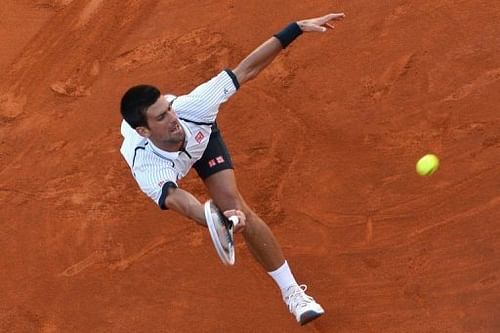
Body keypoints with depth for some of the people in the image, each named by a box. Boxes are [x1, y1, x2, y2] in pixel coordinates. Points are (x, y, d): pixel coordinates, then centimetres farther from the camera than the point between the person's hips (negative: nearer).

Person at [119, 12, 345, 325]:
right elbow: (175, 199, -69)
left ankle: (292, 293, -9)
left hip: (201, 135, 1)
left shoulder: (188, 108, -44)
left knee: (236, 207, -17)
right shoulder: (147, 170, -49)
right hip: (161, 163, 0)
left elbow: (245, 70, -41)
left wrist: (297, 28, -48)